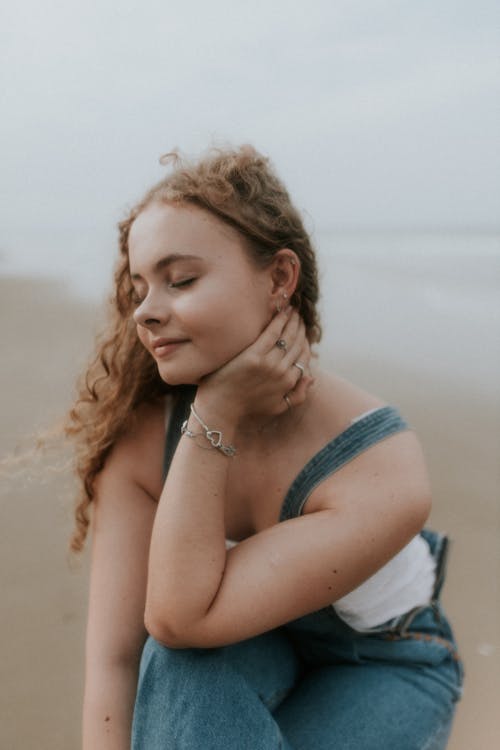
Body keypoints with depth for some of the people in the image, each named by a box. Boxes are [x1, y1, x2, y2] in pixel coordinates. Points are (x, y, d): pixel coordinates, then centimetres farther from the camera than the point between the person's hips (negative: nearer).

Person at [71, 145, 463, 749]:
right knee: (181, 660, -32)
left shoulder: (385, 476, -35)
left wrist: (215, 417, -38)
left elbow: (178, 616, -36)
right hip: (247, 650, 2)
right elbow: (112, 656, -25)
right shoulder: (141, 435, -24)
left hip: (378, 667, -1)